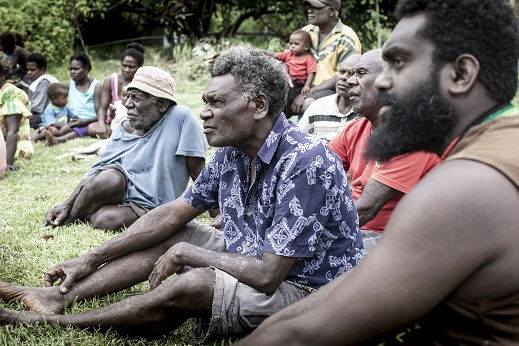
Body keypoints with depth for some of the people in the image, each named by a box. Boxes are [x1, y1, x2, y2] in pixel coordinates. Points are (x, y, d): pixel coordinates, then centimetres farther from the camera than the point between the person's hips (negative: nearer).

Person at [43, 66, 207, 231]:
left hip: (149, 208, -4)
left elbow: (198, 172, -6)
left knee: (107, 219, -33)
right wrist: (68, 204, -4)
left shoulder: (181, 117, -9)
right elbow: (95, 172, 7)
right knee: (110, 177, -31)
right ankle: (66, 219, -6)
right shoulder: (122, 130, 7)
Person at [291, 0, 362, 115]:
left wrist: (309, 93, -19)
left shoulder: (346, 37, -9)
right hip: (307, 87, 6)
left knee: (308, 103, -34)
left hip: (334, 90, -6)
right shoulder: (307, 31, 8)